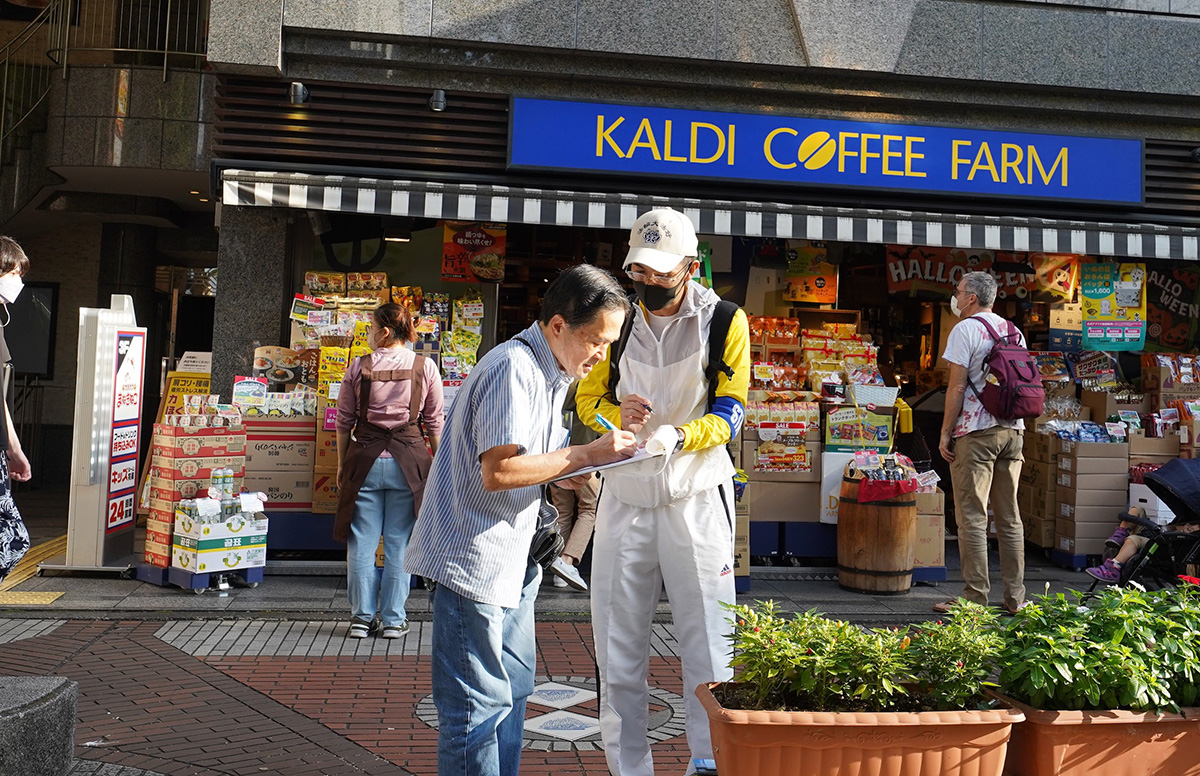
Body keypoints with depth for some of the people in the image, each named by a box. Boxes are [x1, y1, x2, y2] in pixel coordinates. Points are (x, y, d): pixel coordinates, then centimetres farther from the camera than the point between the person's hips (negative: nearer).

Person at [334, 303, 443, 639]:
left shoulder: (359, 367, -1)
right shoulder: (426, 367, -1)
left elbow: (344, 421, 5)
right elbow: (434, 423, 2)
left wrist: (342, 465, 15)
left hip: (364, 459, 0)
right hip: (408, 461, 0)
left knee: (361, 543, 9)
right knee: (399, 543, 7)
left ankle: (362, 617, 16)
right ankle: (393, 619, 13)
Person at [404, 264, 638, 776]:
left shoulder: (553, 373, 14)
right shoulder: (514, 368, -19)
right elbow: (497, 471, -26)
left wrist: (586, 465, 2)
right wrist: (586, 455, -20)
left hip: (513, 559, 10)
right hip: (474, 560, -10)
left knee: (513, 689, 18)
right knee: (479, 704, -3)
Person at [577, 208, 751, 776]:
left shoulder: (723, 320, -3)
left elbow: (728, 413, -5)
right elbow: (588, 396, 10)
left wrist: (677, 437, -26)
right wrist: (618, 414, -14)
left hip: (695, 494, -2)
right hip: (625, 494, 3)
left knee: (707, 639, -2)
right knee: (618, 642, 7)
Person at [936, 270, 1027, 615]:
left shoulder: (965, 329, -6)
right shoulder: (1014, 331, 16)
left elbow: (957, 387, -11)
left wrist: (945, 433, -7)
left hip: (976, 432, -7)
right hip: (1012, 431, 7)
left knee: (972, 518, -5)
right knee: (1009, 518, 10)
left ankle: (975, 598, -4)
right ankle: (1015, 597, 13)